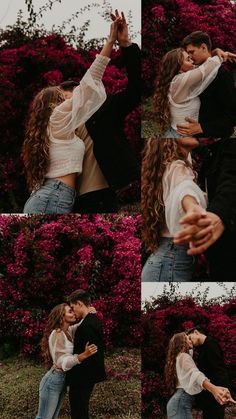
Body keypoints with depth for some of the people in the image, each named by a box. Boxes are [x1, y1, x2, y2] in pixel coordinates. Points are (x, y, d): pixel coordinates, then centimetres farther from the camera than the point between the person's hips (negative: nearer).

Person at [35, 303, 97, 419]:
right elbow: (63, 362, -26)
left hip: (62, 380, 9)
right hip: (54, 380, -9)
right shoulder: (57, 334, -21)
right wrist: (84, 355, -38)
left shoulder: (68, 331, 5)